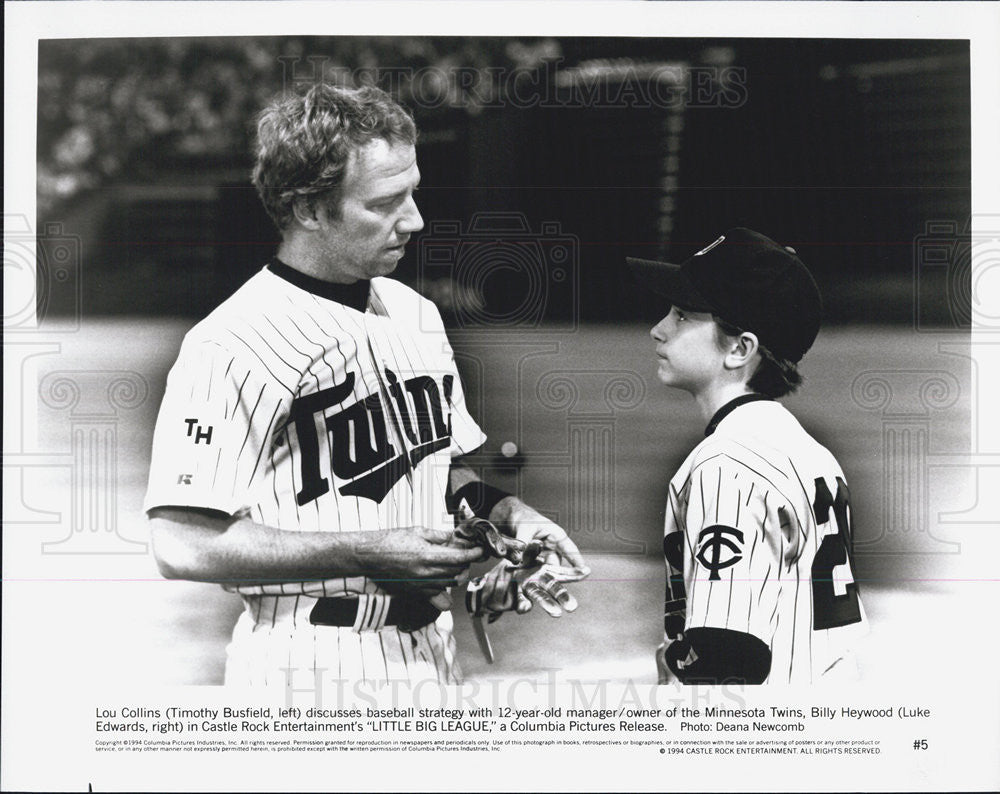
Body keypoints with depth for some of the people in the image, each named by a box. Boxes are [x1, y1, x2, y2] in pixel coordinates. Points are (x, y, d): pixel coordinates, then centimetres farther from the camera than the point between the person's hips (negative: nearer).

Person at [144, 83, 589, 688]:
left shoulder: (415, 314, 10)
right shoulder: (229, 349, -17)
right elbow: (185, 547, -22)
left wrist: (506, 512, 1)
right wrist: (371, 553, -22)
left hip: (429, 651, 7)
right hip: (309, 663, -7)